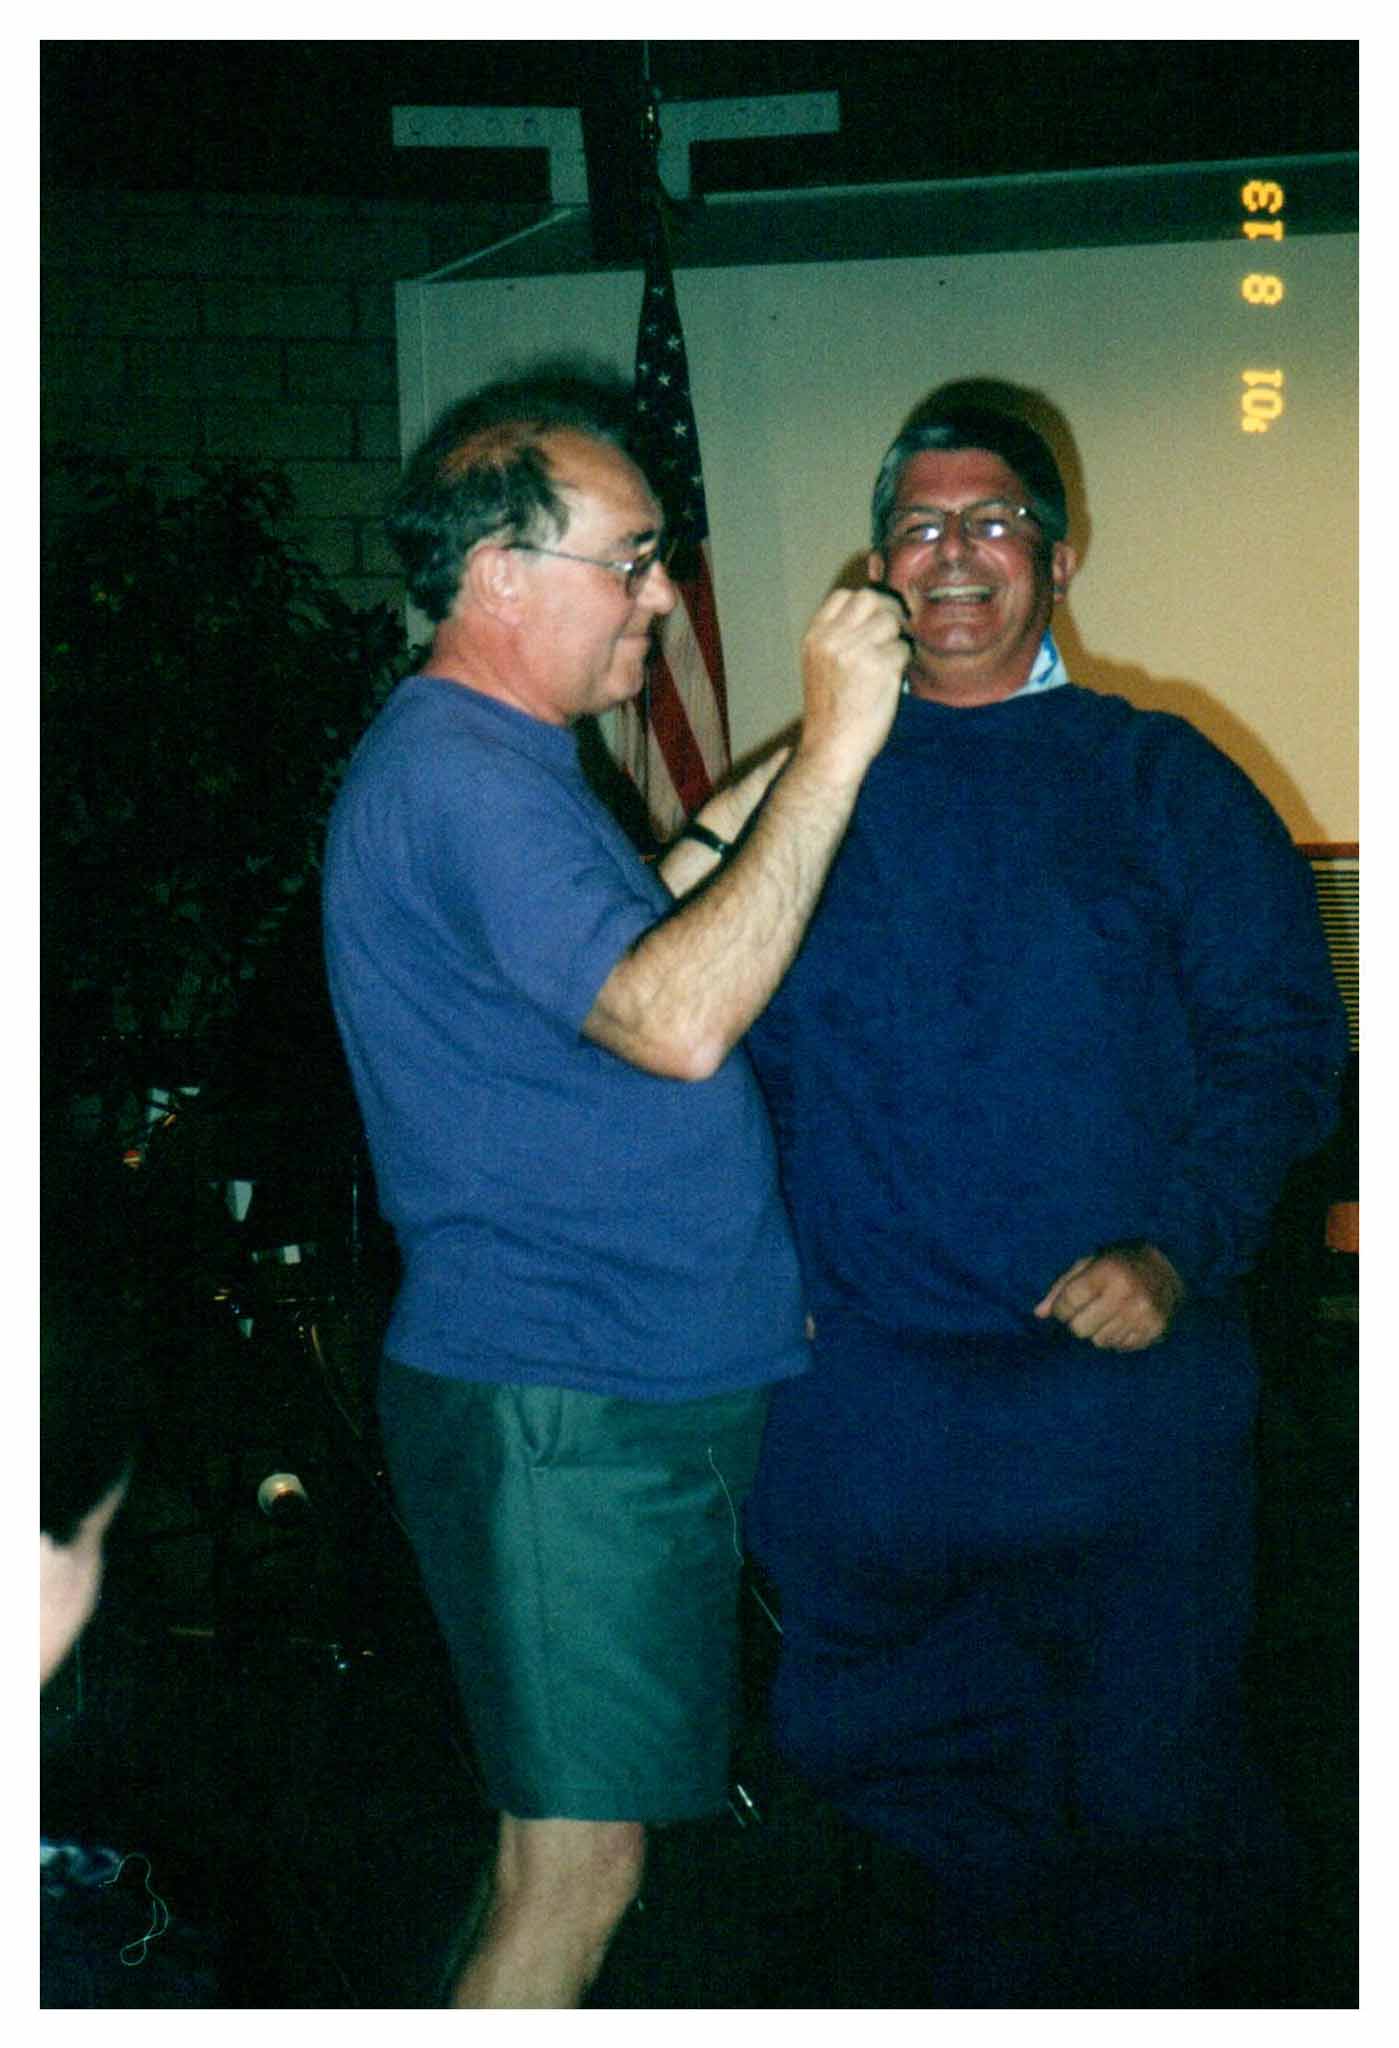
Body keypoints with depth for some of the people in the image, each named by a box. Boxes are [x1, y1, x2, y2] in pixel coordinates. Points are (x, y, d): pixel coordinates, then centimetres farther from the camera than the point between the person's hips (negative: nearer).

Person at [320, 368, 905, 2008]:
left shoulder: (497, 760, 16)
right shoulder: (459, 774, -19)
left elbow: (613, 936, 25)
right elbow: (673, 1017, -30)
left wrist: (785, 767, 18)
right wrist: (831, 758, -25)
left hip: (640, 1381, 11)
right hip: (560, 1406, -11)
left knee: (579, 1845, 19)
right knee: (574, 1870, -3)